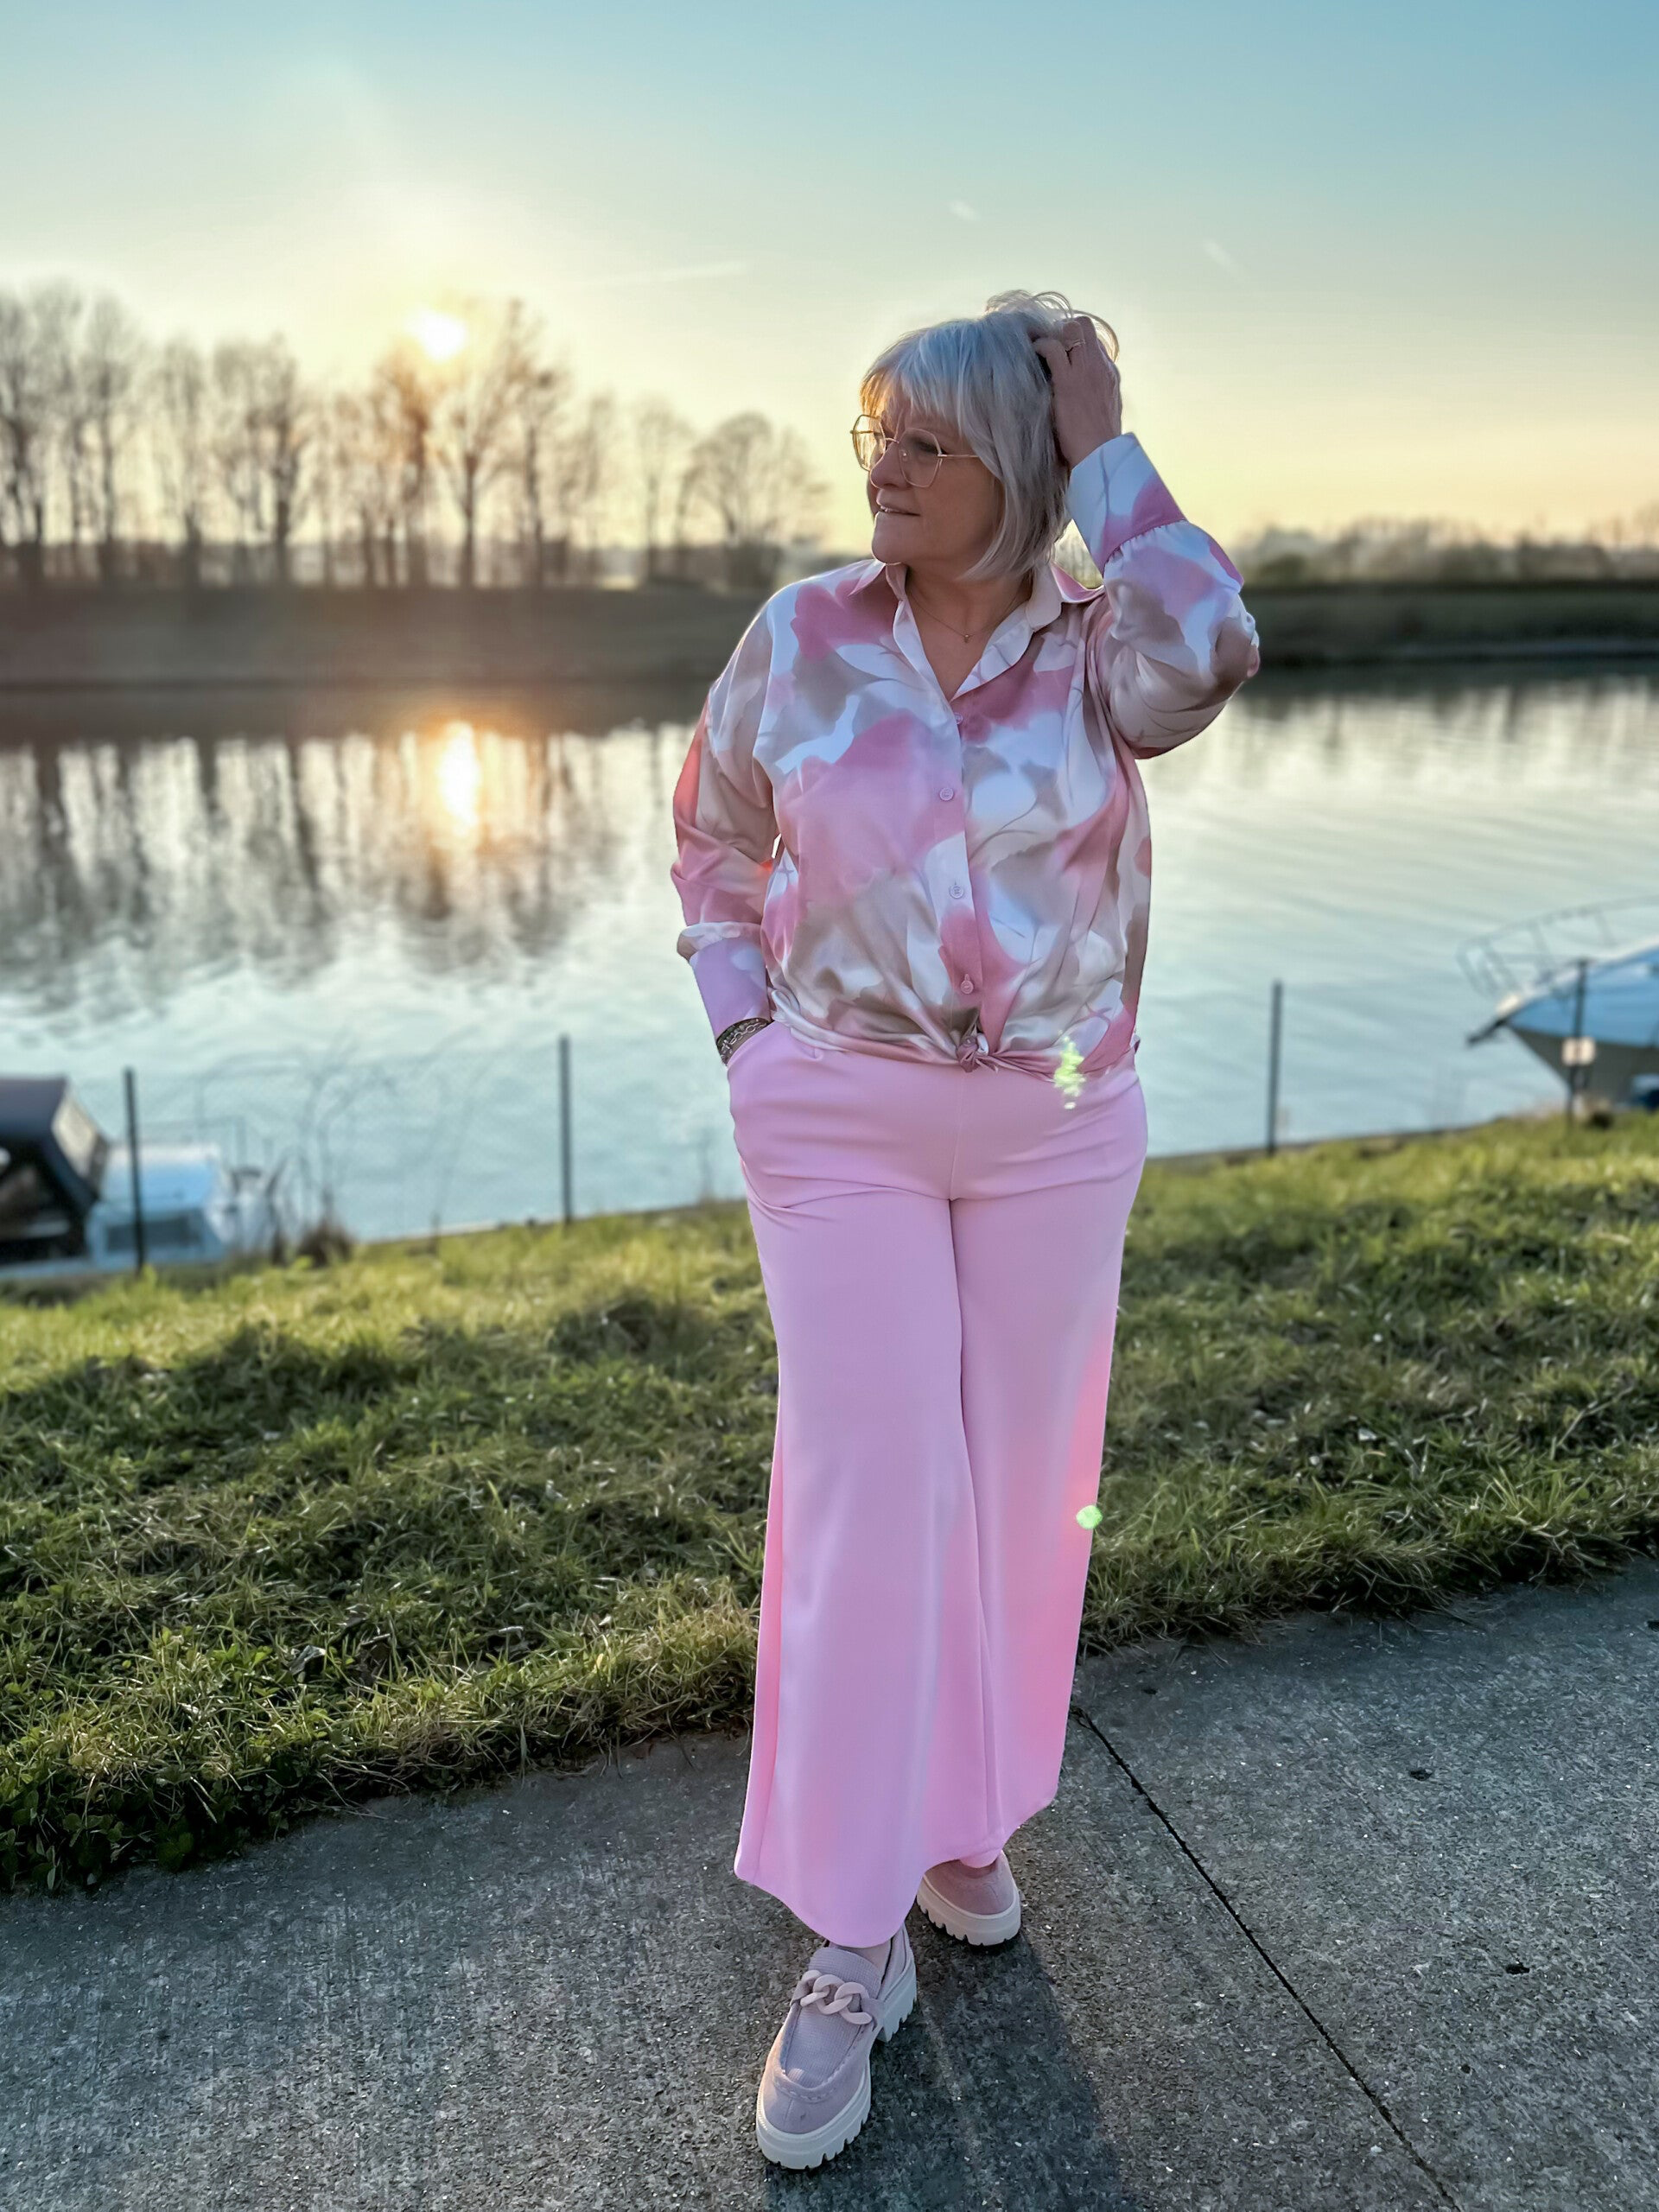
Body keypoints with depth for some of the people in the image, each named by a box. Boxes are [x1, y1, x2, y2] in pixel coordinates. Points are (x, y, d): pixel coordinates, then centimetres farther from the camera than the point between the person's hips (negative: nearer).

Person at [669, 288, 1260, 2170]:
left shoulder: (1095, 641, -3)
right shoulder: (802, 636, -2)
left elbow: (1208, 658, -27)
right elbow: (713, 840, 10)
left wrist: (1107, 452, -16)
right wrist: (747, 1044, 2)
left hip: (1058, 1128, 1)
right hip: (841, 1124, -1)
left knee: (1016, 1484, 11)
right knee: (868, 1491, -4)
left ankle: (962, 1814, 35)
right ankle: (853, 1945, 8)